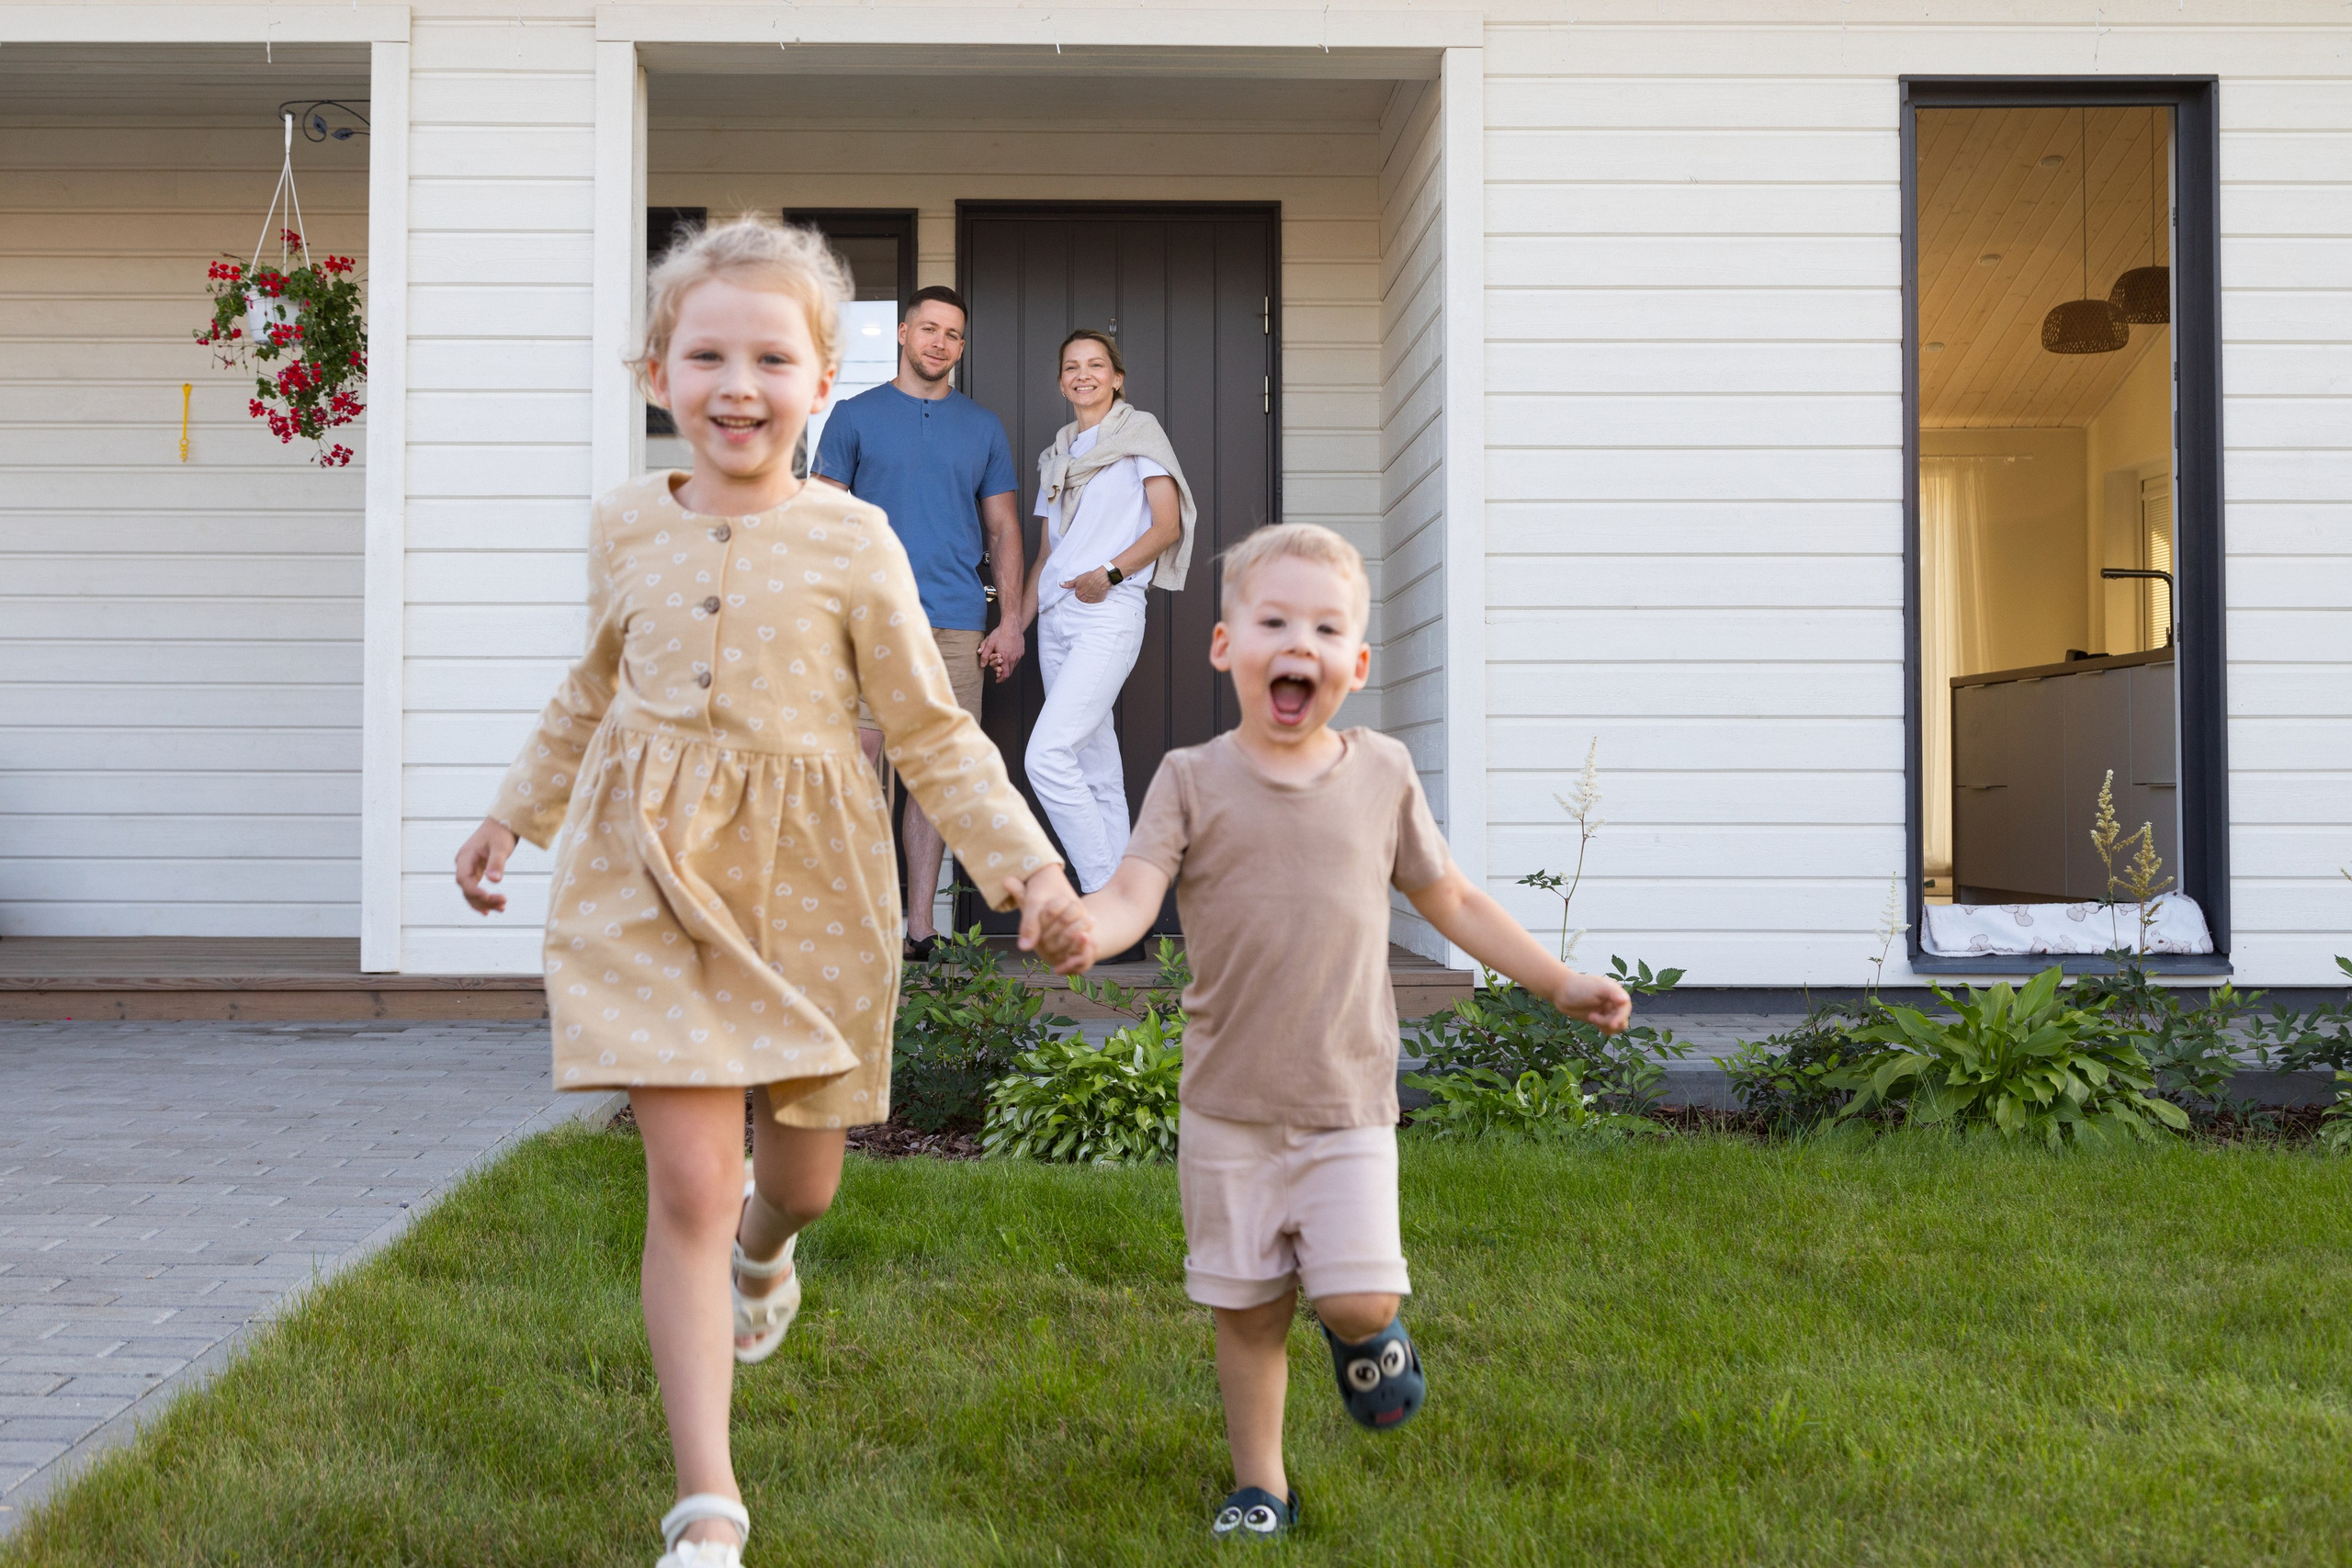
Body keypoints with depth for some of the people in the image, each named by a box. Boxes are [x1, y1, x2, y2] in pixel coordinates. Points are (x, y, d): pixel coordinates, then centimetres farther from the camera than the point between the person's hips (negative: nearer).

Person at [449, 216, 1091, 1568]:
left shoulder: (853, 545, -6)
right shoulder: (629, 529, 3)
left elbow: (933, 733, -2)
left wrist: (1029, 863, -12)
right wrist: (513, 815, 26)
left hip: (804, 881, -1)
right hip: (651, 873, 1)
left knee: (804, 1175, 12)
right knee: (687, 1185, -7)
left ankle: (765, 1242, 54)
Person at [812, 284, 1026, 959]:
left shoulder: (984, 427, 14)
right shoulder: (855, 416, 7)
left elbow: (1004, 530, 15)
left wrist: (1011, 620, 5)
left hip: (956, 626, 2)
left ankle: (920, 924, 8)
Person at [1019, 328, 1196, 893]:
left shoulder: (1139, 432, 3)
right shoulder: (1058, 455, 21)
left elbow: (1167, 526, -5)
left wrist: (1110, 572, -17)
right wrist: (1016, 626, 14)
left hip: (1108, 614, -7)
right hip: (1055, 618, 7)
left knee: (1047, 756, -21)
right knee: (1095, 771, 4)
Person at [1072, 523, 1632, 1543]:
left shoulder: (1382, 774, 2)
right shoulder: (1193, 780, -4)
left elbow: (1449, 899, 13)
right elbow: (1134, 892, -17)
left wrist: (1558, 983, 12)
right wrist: (1081, 928, -40)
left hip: (1349, 1103, 1)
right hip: (1229, 1105, 0)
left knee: (1357, 1303, -10)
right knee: (1247, 1311, 9)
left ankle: (1366, 1330, 27)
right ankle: (1260, 1485, 29)